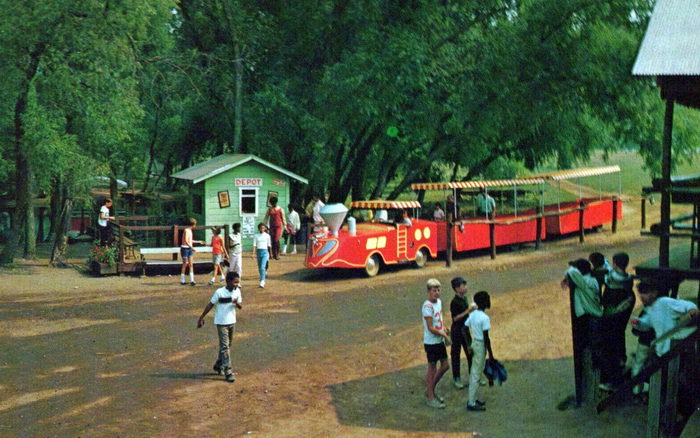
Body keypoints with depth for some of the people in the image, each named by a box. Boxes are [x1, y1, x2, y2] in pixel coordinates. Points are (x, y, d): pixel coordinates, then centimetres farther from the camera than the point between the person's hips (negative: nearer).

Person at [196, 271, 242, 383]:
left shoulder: (237, 291, -1)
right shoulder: (219, 292, -16)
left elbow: (240, 306, 5)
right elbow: (210, 305, -9)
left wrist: (237, 303, -19)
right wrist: (201, 318, -6)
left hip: (232, 322, 6)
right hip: (221, 323, -6)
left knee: (227, 346, 16)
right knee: (225, 347, -9)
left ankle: (218, 366, 34)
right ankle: (228, 372, -12)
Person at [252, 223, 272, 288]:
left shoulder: (267, 236, 3)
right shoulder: (256, 236, 4)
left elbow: (269, 245, 12)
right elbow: (254, 245, -1)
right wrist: (254, 253, -11)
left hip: (265, 252, -2)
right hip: (258, 251, 2)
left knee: (263, 267, -15)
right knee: (259, 268, 11)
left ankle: (262, 282, -18)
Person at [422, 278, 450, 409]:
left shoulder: (439, 301, 5)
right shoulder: (427, 306, -22)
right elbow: (430, 328, -22)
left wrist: (443, 327, 4)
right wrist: (443, 334, -12)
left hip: (440, 341, 9)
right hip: (431, 342, -9)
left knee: (445, 366, 15)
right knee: (432, 368, 1)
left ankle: (430, 390, 31)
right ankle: (430, 398, 13)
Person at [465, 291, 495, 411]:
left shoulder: (472, 314, 3)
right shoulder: (485, 318, -21)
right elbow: (486, 337, -20)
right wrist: (490, 354, -14)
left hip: (474, 343, 8)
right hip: (481, 346, -8)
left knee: (473, 373, 17)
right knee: (476, 375, -1)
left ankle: (472, 399, 27)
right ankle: (471, 403, 5)